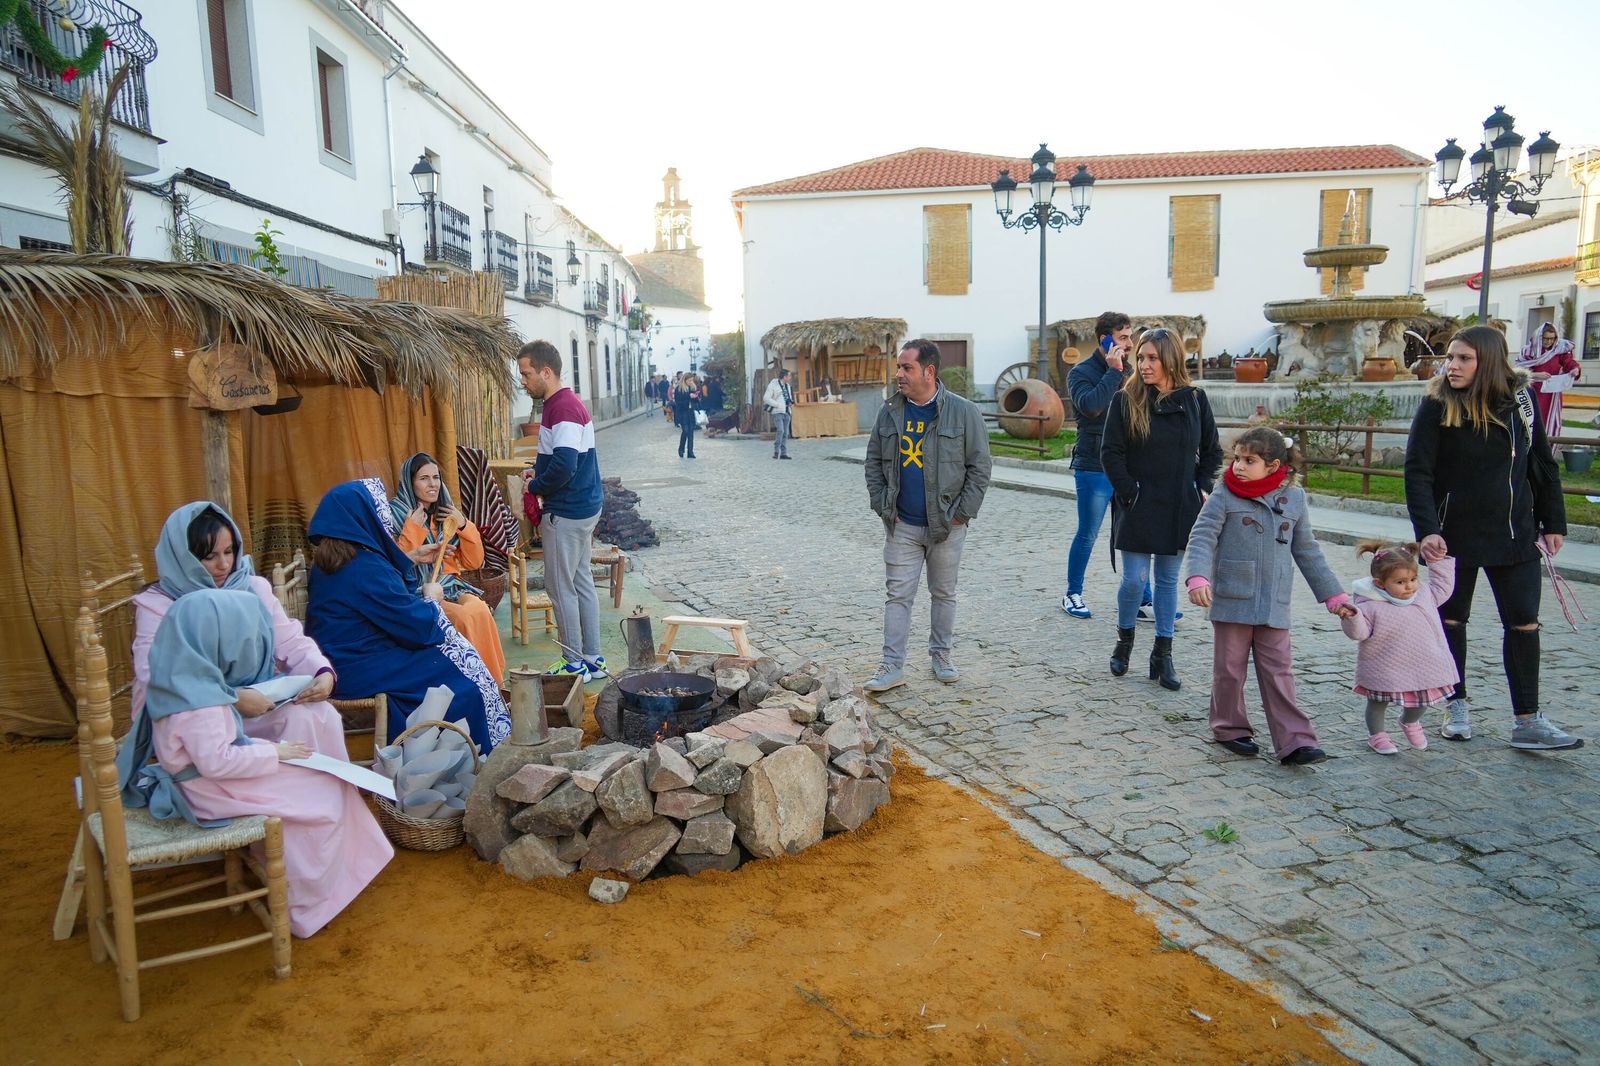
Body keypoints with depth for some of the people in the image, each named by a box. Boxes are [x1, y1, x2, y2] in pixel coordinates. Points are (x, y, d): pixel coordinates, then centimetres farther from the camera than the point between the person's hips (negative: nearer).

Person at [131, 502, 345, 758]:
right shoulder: (157, 605, -4)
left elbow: (292, 644, 7)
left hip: (260, 707, 5)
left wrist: (323, 672, -15)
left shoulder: (254, 588, 9)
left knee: (316, 714, -25)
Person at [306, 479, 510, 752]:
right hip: (360, 673, -10)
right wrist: (432, 599, 1)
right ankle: (481, 752, 20)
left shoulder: (329, 562, 4)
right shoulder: (367, 568, -25)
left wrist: (411, 559, 21)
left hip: (340, 660, 10)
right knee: (465, 668, 3)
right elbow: (417, 625, -19)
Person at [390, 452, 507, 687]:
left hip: (448, 585, 4)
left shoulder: (447, 513, 13)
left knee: (480, 609, -28)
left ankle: (493, 683, -21)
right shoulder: (395, 514, -2)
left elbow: (474, 562, 12)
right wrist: (412, 530, -15)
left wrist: (464, 525, 1)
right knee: (465, 617, -30)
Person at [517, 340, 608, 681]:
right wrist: (538, 471, 10)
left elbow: (565, 465, -28)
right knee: (581, 582, 14)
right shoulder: (565, 403, 13)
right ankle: (593, 658, 22)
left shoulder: (563, 408, -19)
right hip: (584, 507, 10)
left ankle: (575, 663, 10)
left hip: (567, 512, -10)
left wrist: (535, 486, -12)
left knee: (561, 588, 0)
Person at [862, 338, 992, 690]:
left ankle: (941, 655, 30)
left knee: (944, 594, 13)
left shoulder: (963, 411, -8)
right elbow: (874, 461, 9)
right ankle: (892, 666, 8)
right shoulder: (890, 412, 2)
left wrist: (963, 512, -10)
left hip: (946, 526, -2)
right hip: (901, 526, 2)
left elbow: (979, 466, -6)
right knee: (897, 596, 3)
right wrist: (882, 504, 0)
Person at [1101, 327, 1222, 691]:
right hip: (1139, 509, -2)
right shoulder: (1126, 401, -6)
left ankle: (1162, 655, 17)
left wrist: (1203, 488, 2)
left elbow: (1212, 451, 12)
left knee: (1168, 580, 9)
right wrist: (1131, 492, -11)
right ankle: (1124, 641, 23)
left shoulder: (1194, 399, 2)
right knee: (1134, 580, -2)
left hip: (1179, 510, 3)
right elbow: (1111, 453, -6)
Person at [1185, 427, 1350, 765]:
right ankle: (1230, 729, 24)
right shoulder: (1224, 497, -4)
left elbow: (1307, 551, 15)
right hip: (1232, 600, -2)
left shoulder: (1294, 499, 7)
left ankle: (1294, 742, 4)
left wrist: (1333, 595, 16)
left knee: (1279, 673, 3)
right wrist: (1198, 578, -28)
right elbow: (1202, 538, -11)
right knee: (1230, 670, 8)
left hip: (1274, 606, 2)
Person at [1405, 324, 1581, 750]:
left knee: (1524, 623, 2)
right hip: (1455, 535, -3)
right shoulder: (1436, 407, -9)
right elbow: (1417, 473, -12)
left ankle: (1527, 722, 9)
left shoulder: (1521, 399, 1)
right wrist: (1427, 530, -22)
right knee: (1451, 619, 9)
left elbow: (1543, 466, 10)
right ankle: (1458, 708, 23)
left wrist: (1553, 522, 9)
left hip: (1515, 535, 3)